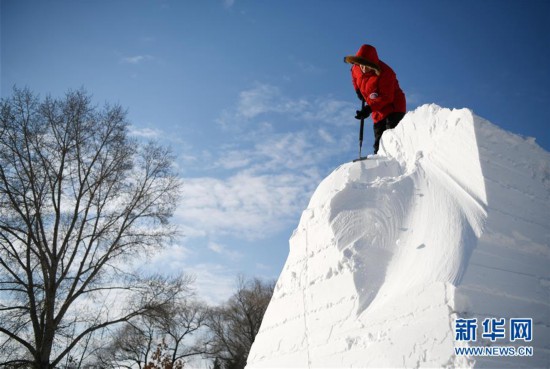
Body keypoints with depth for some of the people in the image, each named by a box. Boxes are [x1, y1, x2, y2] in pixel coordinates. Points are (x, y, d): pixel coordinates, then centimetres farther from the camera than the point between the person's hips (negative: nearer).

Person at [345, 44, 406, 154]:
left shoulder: (385, 73, -24)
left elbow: (387, 97, -26)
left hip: (393, 107, -7)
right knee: (378, 144, 5)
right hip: (378, 112, 7)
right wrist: (358, 90, 13)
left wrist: (369, 109, -29)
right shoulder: (356, 69, -3)